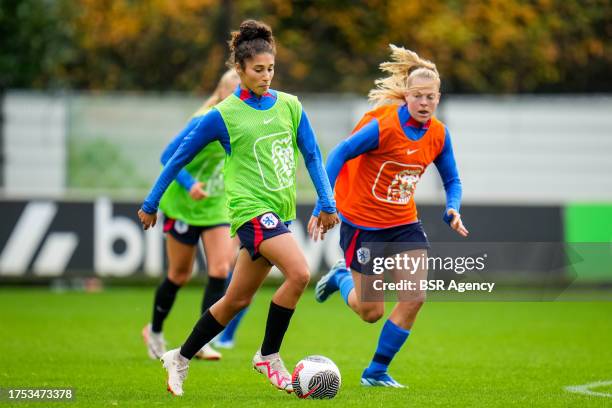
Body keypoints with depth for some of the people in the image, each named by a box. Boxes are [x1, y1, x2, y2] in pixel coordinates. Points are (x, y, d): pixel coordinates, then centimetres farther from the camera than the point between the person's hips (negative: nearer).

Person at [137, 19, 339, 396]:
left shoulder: (290, 105, 7)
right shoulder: (223, 115, -5)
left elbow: (312, 154, 12)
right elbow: (180, 157, 3)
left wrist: (327, 202, 2)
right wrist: (151, 204, 8)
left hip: (279, 211, 6)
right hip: (251, 207, -6)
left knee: (238, 299, 11)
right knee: (299, 272, -25)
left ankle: (181, 359, 27)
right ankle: (268, 356, -10)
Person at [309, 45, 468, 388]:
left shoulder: (439, 134, -4)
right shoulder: (384, 126, -22)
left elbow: (452, 180, 8)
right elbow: (339, 155, -15)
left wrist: (453, 210, -13)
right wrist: (323, 206, -19)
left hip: (404, 224, 5)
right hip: (363, 222, -5)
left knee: (415, 298, -9)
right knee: (372, 312, 0)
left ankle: (377, 371, 8)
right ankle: (342, 278, 35)